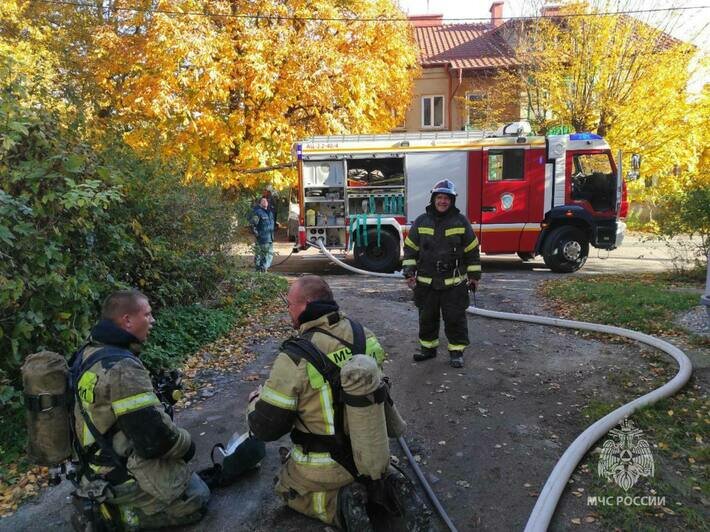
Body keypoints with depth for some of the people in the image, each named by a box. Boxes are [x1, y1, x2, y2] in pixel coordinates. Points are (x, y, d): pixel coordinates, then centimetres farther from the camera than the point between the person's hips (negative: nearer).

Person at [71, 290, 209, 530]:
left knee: (187, 474, 24)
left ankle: (112, 503, 14)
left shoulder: (89, 353, 0)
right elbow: (156, 437, -28)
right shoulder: (122, 367, -30)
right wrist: (187, 444, -9)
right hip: (121, 475, -9)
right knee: (197, 500, 4)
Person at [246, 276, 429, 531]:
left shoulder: (294, 359, -27)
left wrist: (256, 400, 4)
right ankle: (388, 484, 6)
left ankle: (340, 504, -2)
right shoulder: (366, 336, -11)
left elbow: (265, 428, -18)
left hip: (324, 467, -5)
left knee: (287, 488, 25)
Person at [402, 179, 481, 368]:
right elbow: (410, 248, 5)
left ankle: (456, 351, 17)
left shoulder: (461, 221, -2)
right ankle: (428, 347, 28)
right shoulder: (421, 222, 2)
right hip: (426, 282, 2)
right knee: (427, 317, 12)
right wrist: (409, 272, -2)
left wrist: (474, 275, 2)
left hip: (454, 283, -2)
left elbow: (472, 250, 2)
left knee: (455, 318, 4)